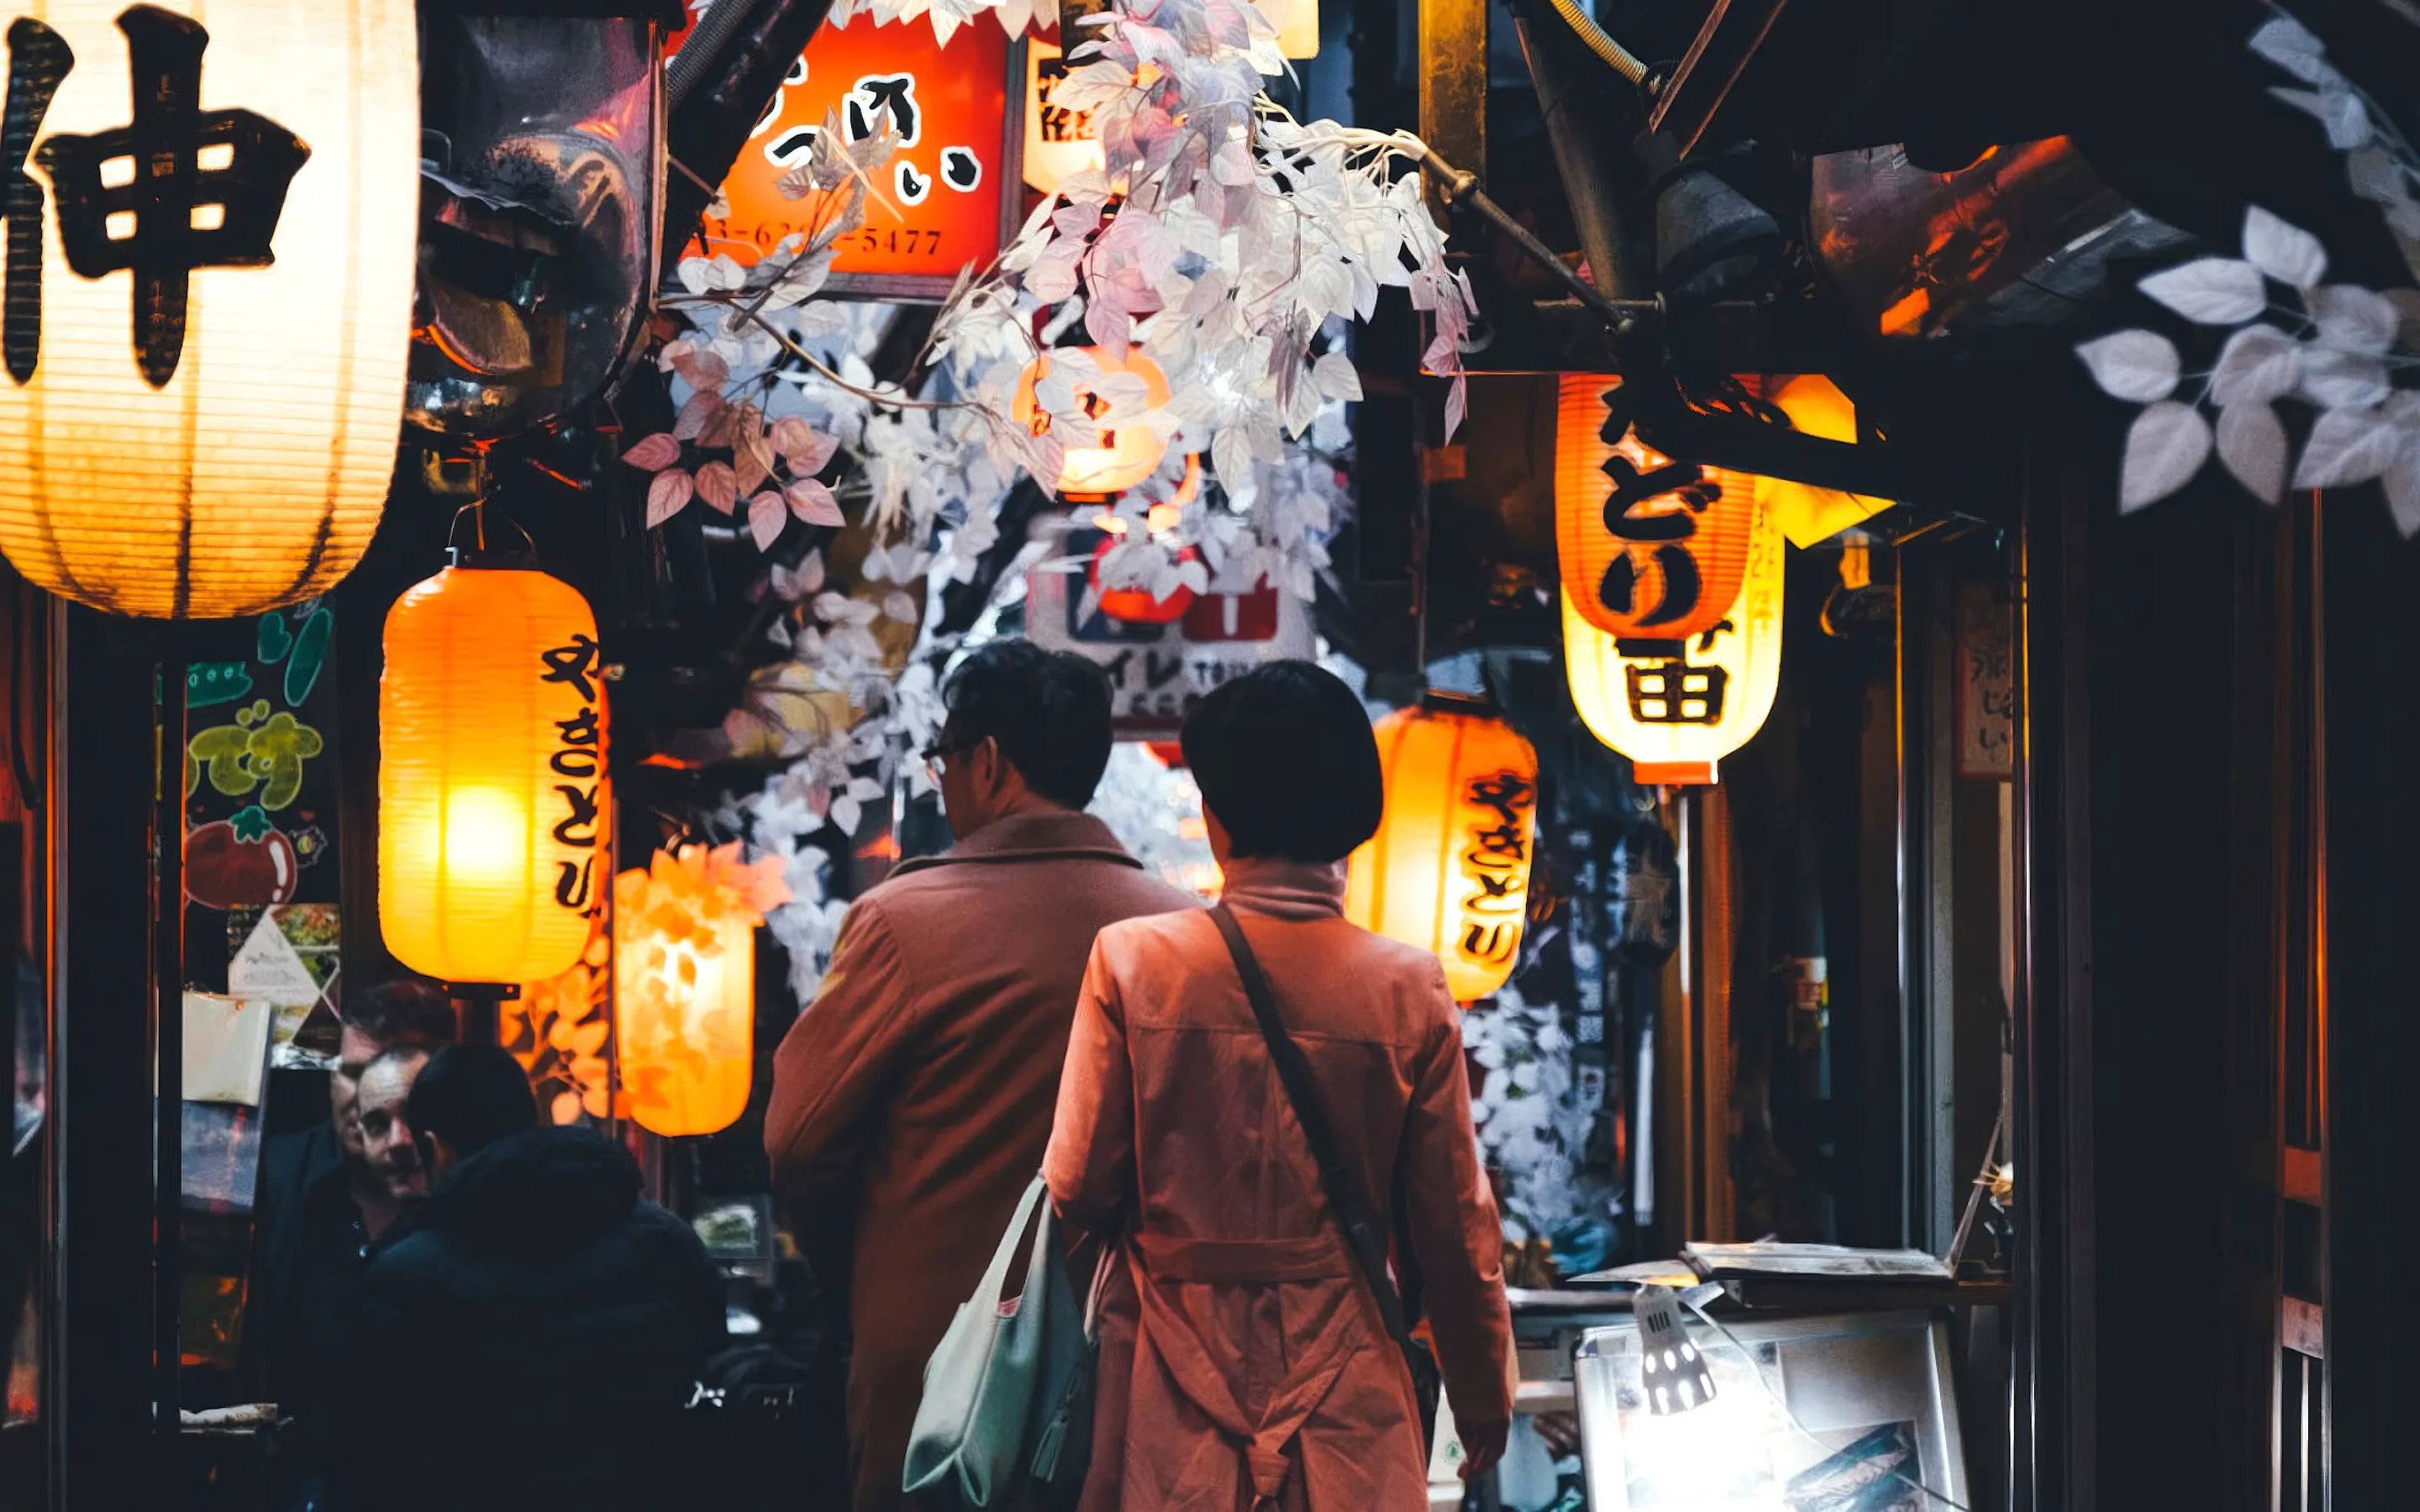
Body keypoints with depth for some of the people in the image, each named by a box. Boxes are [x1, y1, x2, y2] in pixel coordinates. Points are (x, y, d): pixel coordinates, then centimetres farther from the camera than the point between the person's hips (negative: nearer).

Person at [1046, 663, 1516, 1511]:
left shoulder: (1133, 961, -8)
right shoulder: (1410, 988, -5)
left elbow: (1079, 1188, -4)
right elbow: (1454, 1227, 0)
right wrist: (1483, 1398, 13)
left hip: (1178, 1394, 0)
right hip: (1345, 1402, 0)